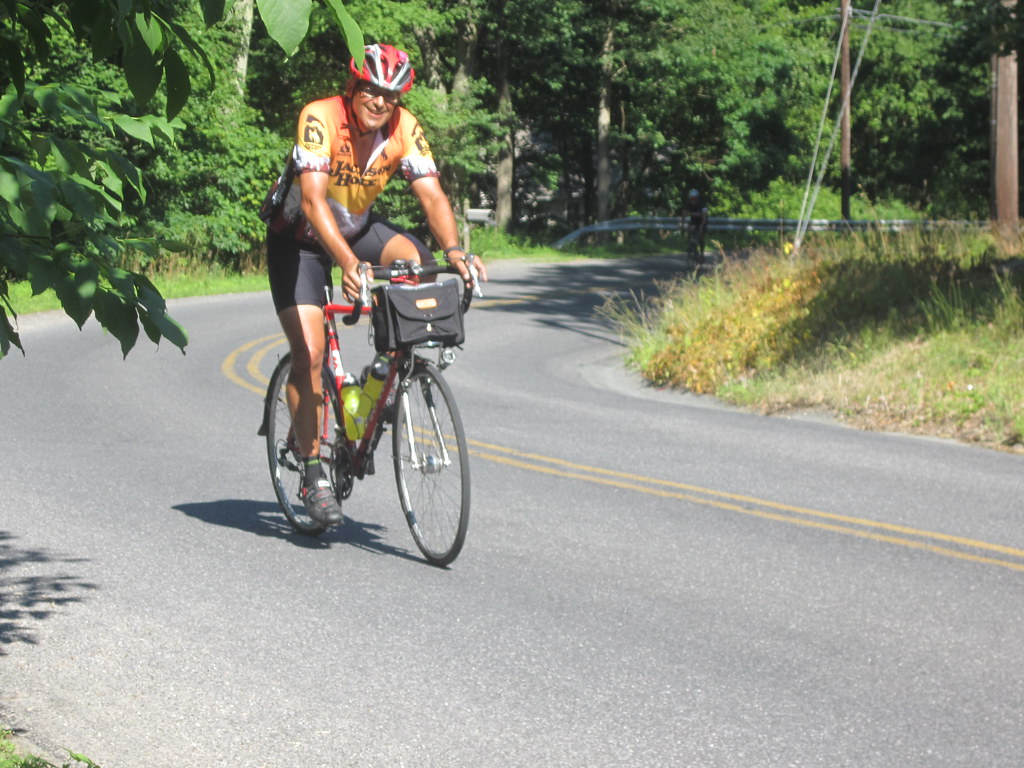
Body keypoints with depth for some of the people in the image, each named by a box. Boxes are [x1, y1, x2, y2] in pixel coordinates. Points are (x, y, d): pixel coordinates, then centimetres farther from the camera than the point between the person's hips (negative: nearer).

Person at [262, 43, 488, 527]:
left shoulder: (404, 128, -17)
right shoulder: (320, 119, -30)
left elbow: (432, 195, -22)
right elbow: (313, 199, -40)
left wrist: (453, 250, -41)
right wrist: (346, 260, -54)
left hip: (358, 228, 4)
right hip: (299, 238, -4)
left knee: (419, 262, -25)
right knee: (309, 354, -15)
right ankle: (313, 475, -5)